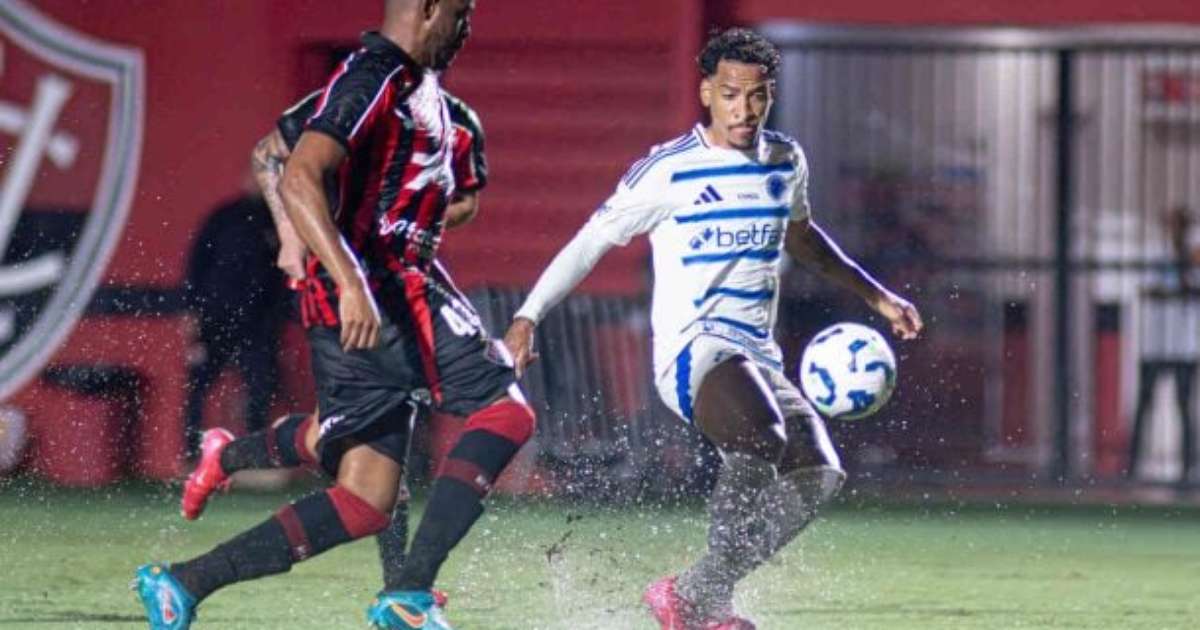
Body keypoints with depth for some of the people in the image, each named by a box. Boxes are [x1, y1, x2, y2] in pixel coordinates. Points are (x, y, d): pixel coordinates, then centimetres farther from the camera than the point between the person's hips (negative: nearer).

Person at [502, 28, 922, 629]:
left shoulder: (786, 163, 13)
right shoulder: (666, 172, -6)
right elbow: (590, 242, -1)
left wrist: (875, 295, 35)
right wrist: (527, 318, -9)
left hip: (757, 357, 7)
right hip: (692, 349, -7)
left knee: (817, 474, -16)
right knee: (762, 440, -35)